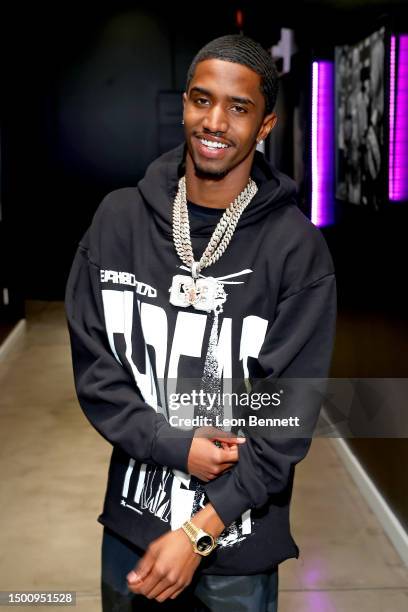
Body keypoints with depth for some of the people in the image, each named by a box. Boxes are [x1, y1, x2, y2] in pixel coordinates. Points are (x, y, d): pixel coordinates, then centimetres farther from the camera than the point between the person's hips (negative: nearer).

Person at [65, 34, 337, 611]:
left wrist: (199, 531, -17)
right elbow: (93, 365, -4)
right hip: (132, 522, 3)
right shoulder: (119, 218, -5)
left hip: (239, 538, -2)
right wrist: (176, 446, -17)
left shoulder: (297, 247, -13)